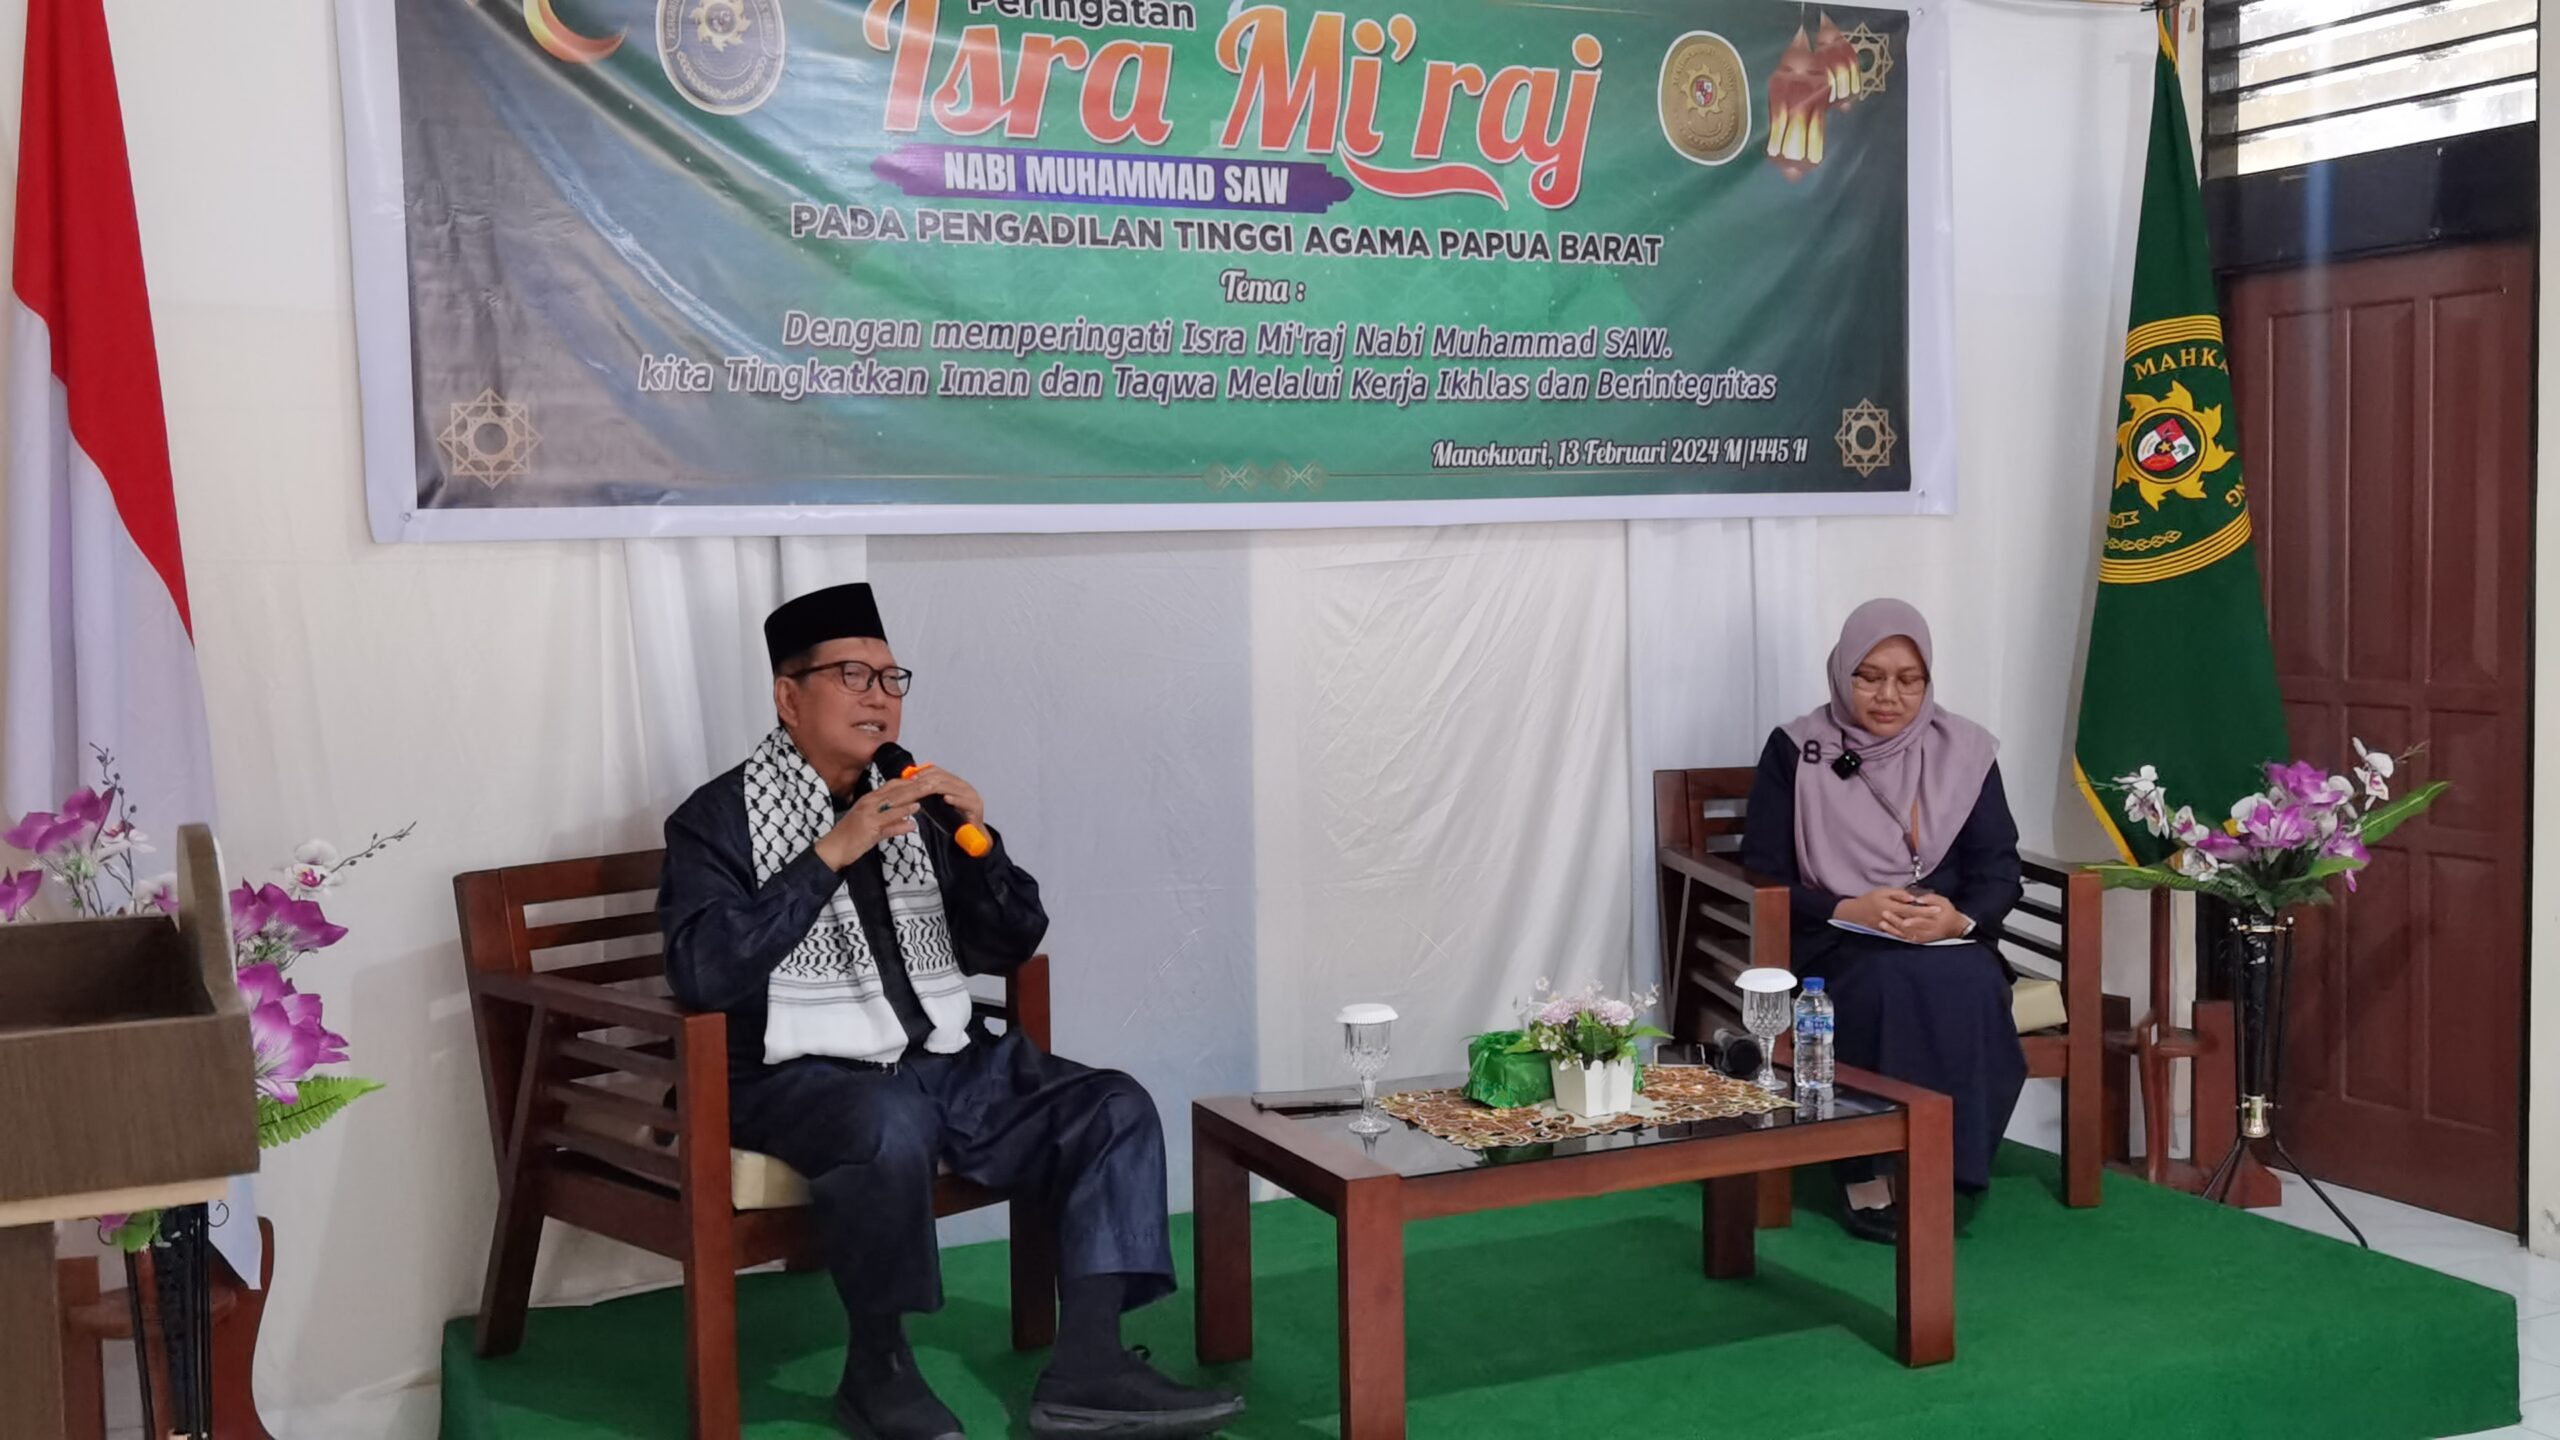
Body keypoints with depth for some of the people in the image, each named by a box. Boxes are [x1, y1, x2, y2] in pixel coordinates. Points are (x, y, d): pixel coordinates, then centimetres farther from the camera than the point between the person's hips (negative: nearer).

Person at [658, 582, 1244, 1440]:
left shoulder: (917, 799, 12)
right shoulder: (718, 819, -1)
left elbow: (1008, 949, 13)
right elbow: (702, 974, -18)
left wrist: (978, 840, -5)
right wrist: (832, 853, -21)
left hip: (950, 1063, 6)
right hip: (807, 1076, -5)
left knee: (1115, 1110, -12)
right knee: (891, 1129, -37)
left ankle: (1086, 1371, -15)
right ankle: (879, 1371, -15)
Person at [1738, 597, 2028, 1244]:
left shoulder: (1965, 751, 8)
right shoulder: (1796, 751, 1)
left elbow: (1998, 867, 3)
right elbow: (1760, 874, -3)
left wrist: (1962, 917, -20)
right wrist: (1849, 909, -20)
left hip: (1947, 942, 2)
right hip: (1834, 944, -2)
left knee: (1969, 989, -33)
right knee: (1889, 987, -36)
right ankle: (1863, 1170, -23)